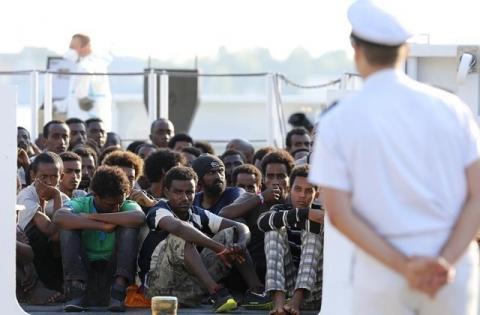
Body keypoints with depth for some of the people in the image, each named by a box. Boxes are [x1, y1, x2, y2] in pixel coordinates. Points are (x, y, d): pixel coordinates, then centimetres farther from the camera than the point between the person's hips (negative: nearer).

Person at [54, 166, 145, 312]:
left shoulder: (127, 206, -4)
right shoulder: (81, 204, -6)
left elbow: (139, 218, -31)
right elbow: (59, 217, -31)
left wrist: (95, 217, -27)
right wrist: (101, 226, -32)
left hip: (113, 267, 0)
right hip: (83, 266, 0)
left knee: (129, 227, -20)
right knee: (68, 226, -21)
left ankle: (118, 290, -28)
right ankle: (76, 290, -31)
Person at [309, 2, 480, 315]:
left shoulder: (337, 121, -2)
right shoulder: (452, 108, 2)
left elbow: (339, 213, -8)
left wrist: (402, 267, -11)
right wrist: (447, 262, -10)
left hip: (382, 274, -1)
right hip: (454, 270, 1)